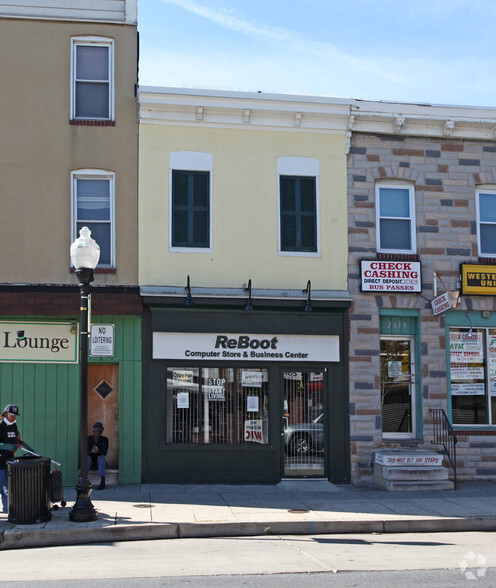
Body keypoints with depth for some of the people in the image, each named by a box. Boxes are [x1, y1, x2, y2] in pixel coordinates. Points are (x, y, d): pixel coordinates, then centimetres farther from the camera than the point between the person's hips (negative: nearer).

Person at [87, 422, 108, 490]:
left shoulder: (105, 439, -9)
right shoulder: (88, 438, -7)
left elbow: (104, 452, -23)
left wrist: (98, 451, -46)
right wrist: (92, 451, -41)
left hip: (100, 463, -1)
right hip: (91, 464, 1)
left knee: (101, 457, -35)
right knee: (87, 458, -33)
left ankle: (102, 482, -46)